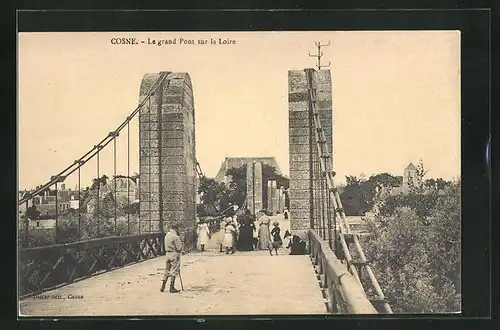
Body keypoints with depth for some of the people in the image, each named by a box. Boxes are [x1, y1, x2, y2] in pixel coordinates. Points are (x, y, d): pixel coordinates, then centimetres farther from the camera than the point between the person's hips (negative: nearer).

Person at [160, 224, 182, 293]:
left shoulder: (167, 235, 9)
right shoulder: (175, 237, -17)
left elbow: (166, 246, 13)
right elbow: (179, 248, -14)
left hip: (167, 253, 8)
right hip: (175, 254, -8)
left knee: (167, 270, 16)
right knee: (174, 271, 0)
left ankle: (163, 286, 16)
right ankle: (172, 287, 1)